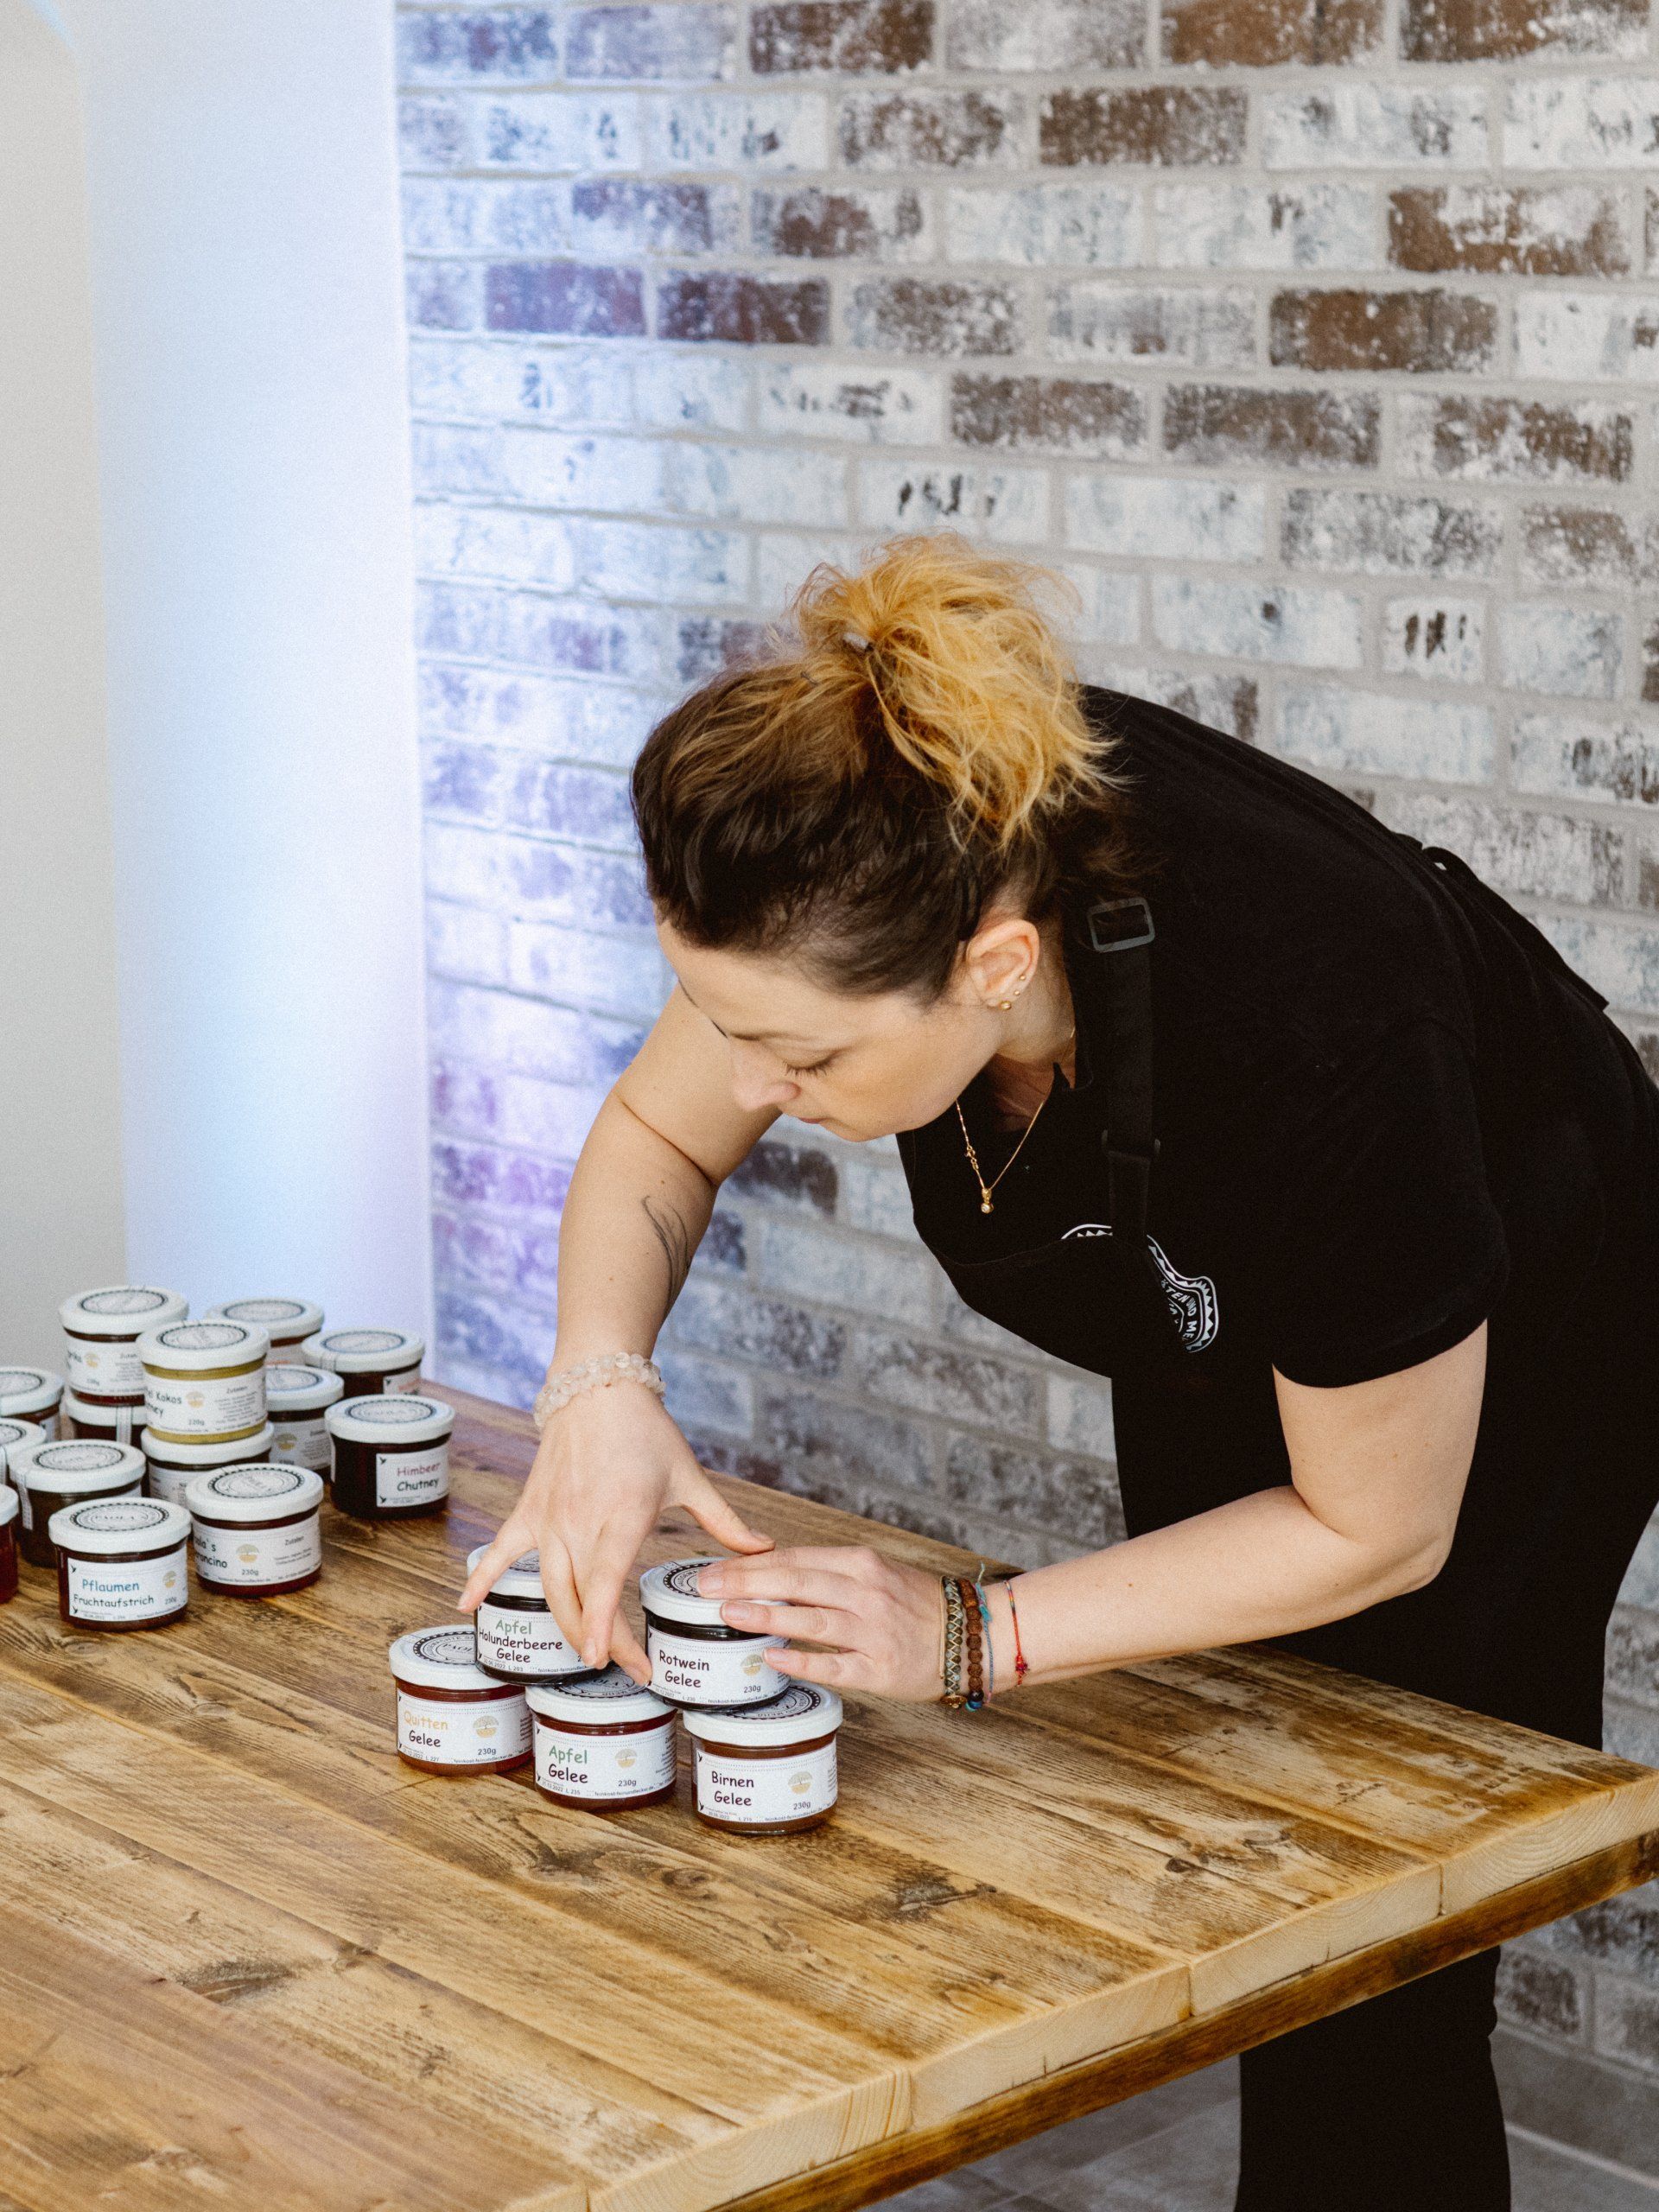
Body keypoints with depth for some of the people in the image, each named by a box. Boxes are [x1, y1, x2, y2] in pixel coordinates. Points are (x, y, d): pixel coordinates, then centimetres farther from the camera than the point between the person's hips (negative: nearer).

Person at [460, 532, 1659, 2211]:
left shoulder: (1303, 1019, -44)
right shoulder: (888, 859, -30)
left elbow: (1370, 1531, -27)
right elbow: (658, 1133, -9)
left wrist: (973, 1639, -30)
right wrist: (602, 1386, -28)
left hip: (1506, 1368, -5)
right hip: (1216, 1338, 6)